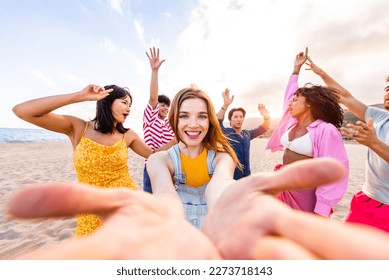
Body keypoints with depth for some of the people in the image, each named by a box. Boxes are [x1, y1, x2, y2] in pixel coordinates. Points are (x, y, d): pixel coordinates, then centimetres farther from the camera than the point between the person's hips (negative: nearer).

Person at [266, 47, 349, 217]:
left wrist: (321, 212, -22)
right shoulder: (292, 123, 7)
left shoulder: (326, 130, -13)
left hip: (306, 189, -6)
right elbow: (290, 92, 21)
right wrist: (296, 68, 28)